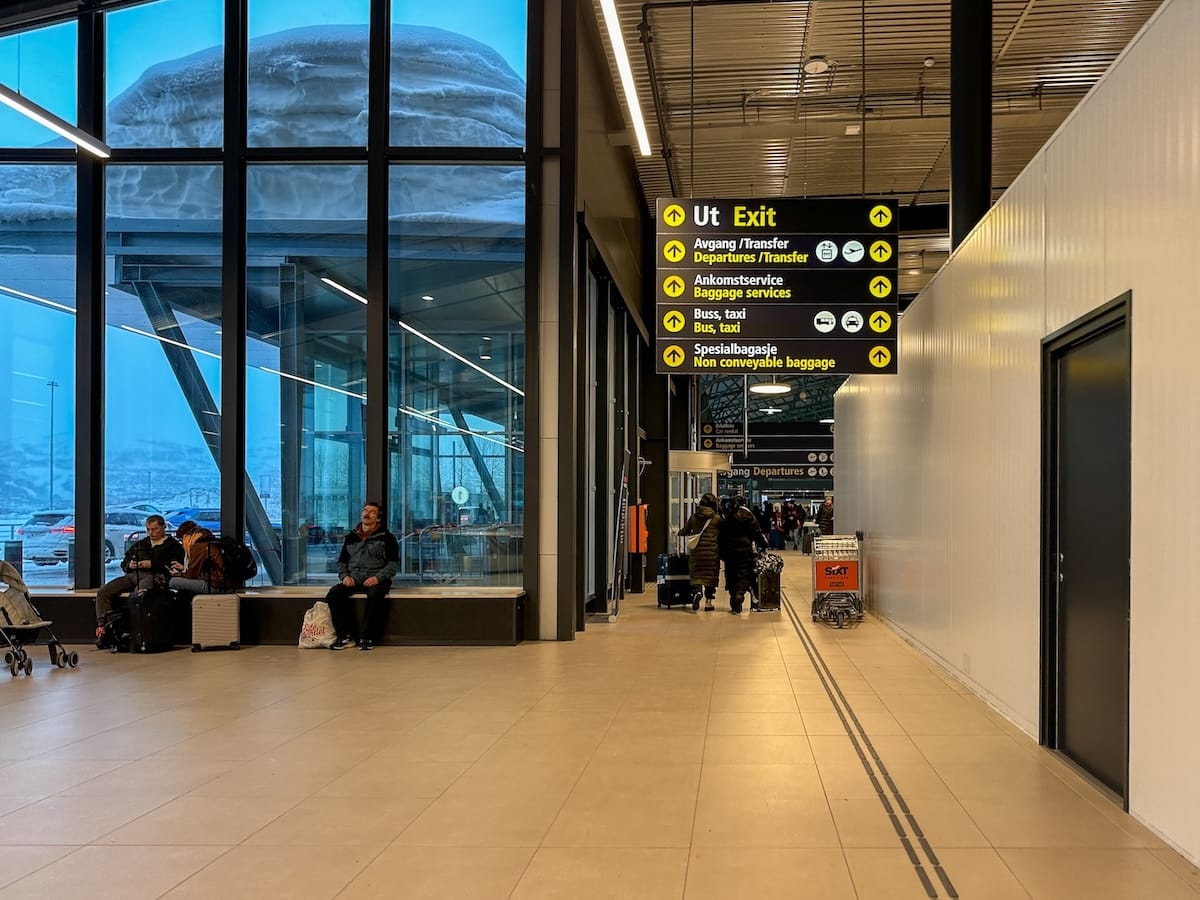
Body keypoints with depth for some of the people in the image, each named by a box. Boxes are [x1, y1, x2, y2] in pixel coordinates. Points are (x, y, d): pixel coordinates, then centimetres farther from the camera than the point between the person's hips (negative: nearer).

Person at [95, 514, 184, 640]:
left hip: (154, 576, -7)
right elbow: (124, 563, 35)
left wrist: (152, 564, -10)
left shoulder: (173, 545, 16)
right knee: (103, 593, -16)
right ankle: (102, 626, -23)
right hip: (133, 575, 7)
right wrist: (129, 565, 9)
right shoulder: (139, 544, 35)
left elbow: (173, 566, -1)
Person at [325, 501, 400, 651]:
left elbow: (394, 563, 0)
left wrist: (378, 577, -15)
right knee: (333, 593, -24)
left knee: (374, 595, -38)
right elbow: (341, 562, 22)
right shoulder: (351, 537, 18)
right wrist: (345, 576, 1)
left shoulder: (386, 537, 6)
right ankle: (344, 636, -18)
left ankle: (367, 638, -27)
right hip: (353, 580, 4)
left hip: (376, 580, -4)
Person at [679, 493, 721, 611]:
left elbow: (684, 532, 13)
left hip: (696, 550, 1)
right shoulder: (717, 518, -3)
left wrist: (680, 531, 34)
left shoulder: (694, 517, 5)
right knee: (711, 575, 8)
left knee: (696, 574, 6)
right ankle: (708, 602, 11)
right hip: (712, 550, -1)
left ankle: (697, 591, -23)